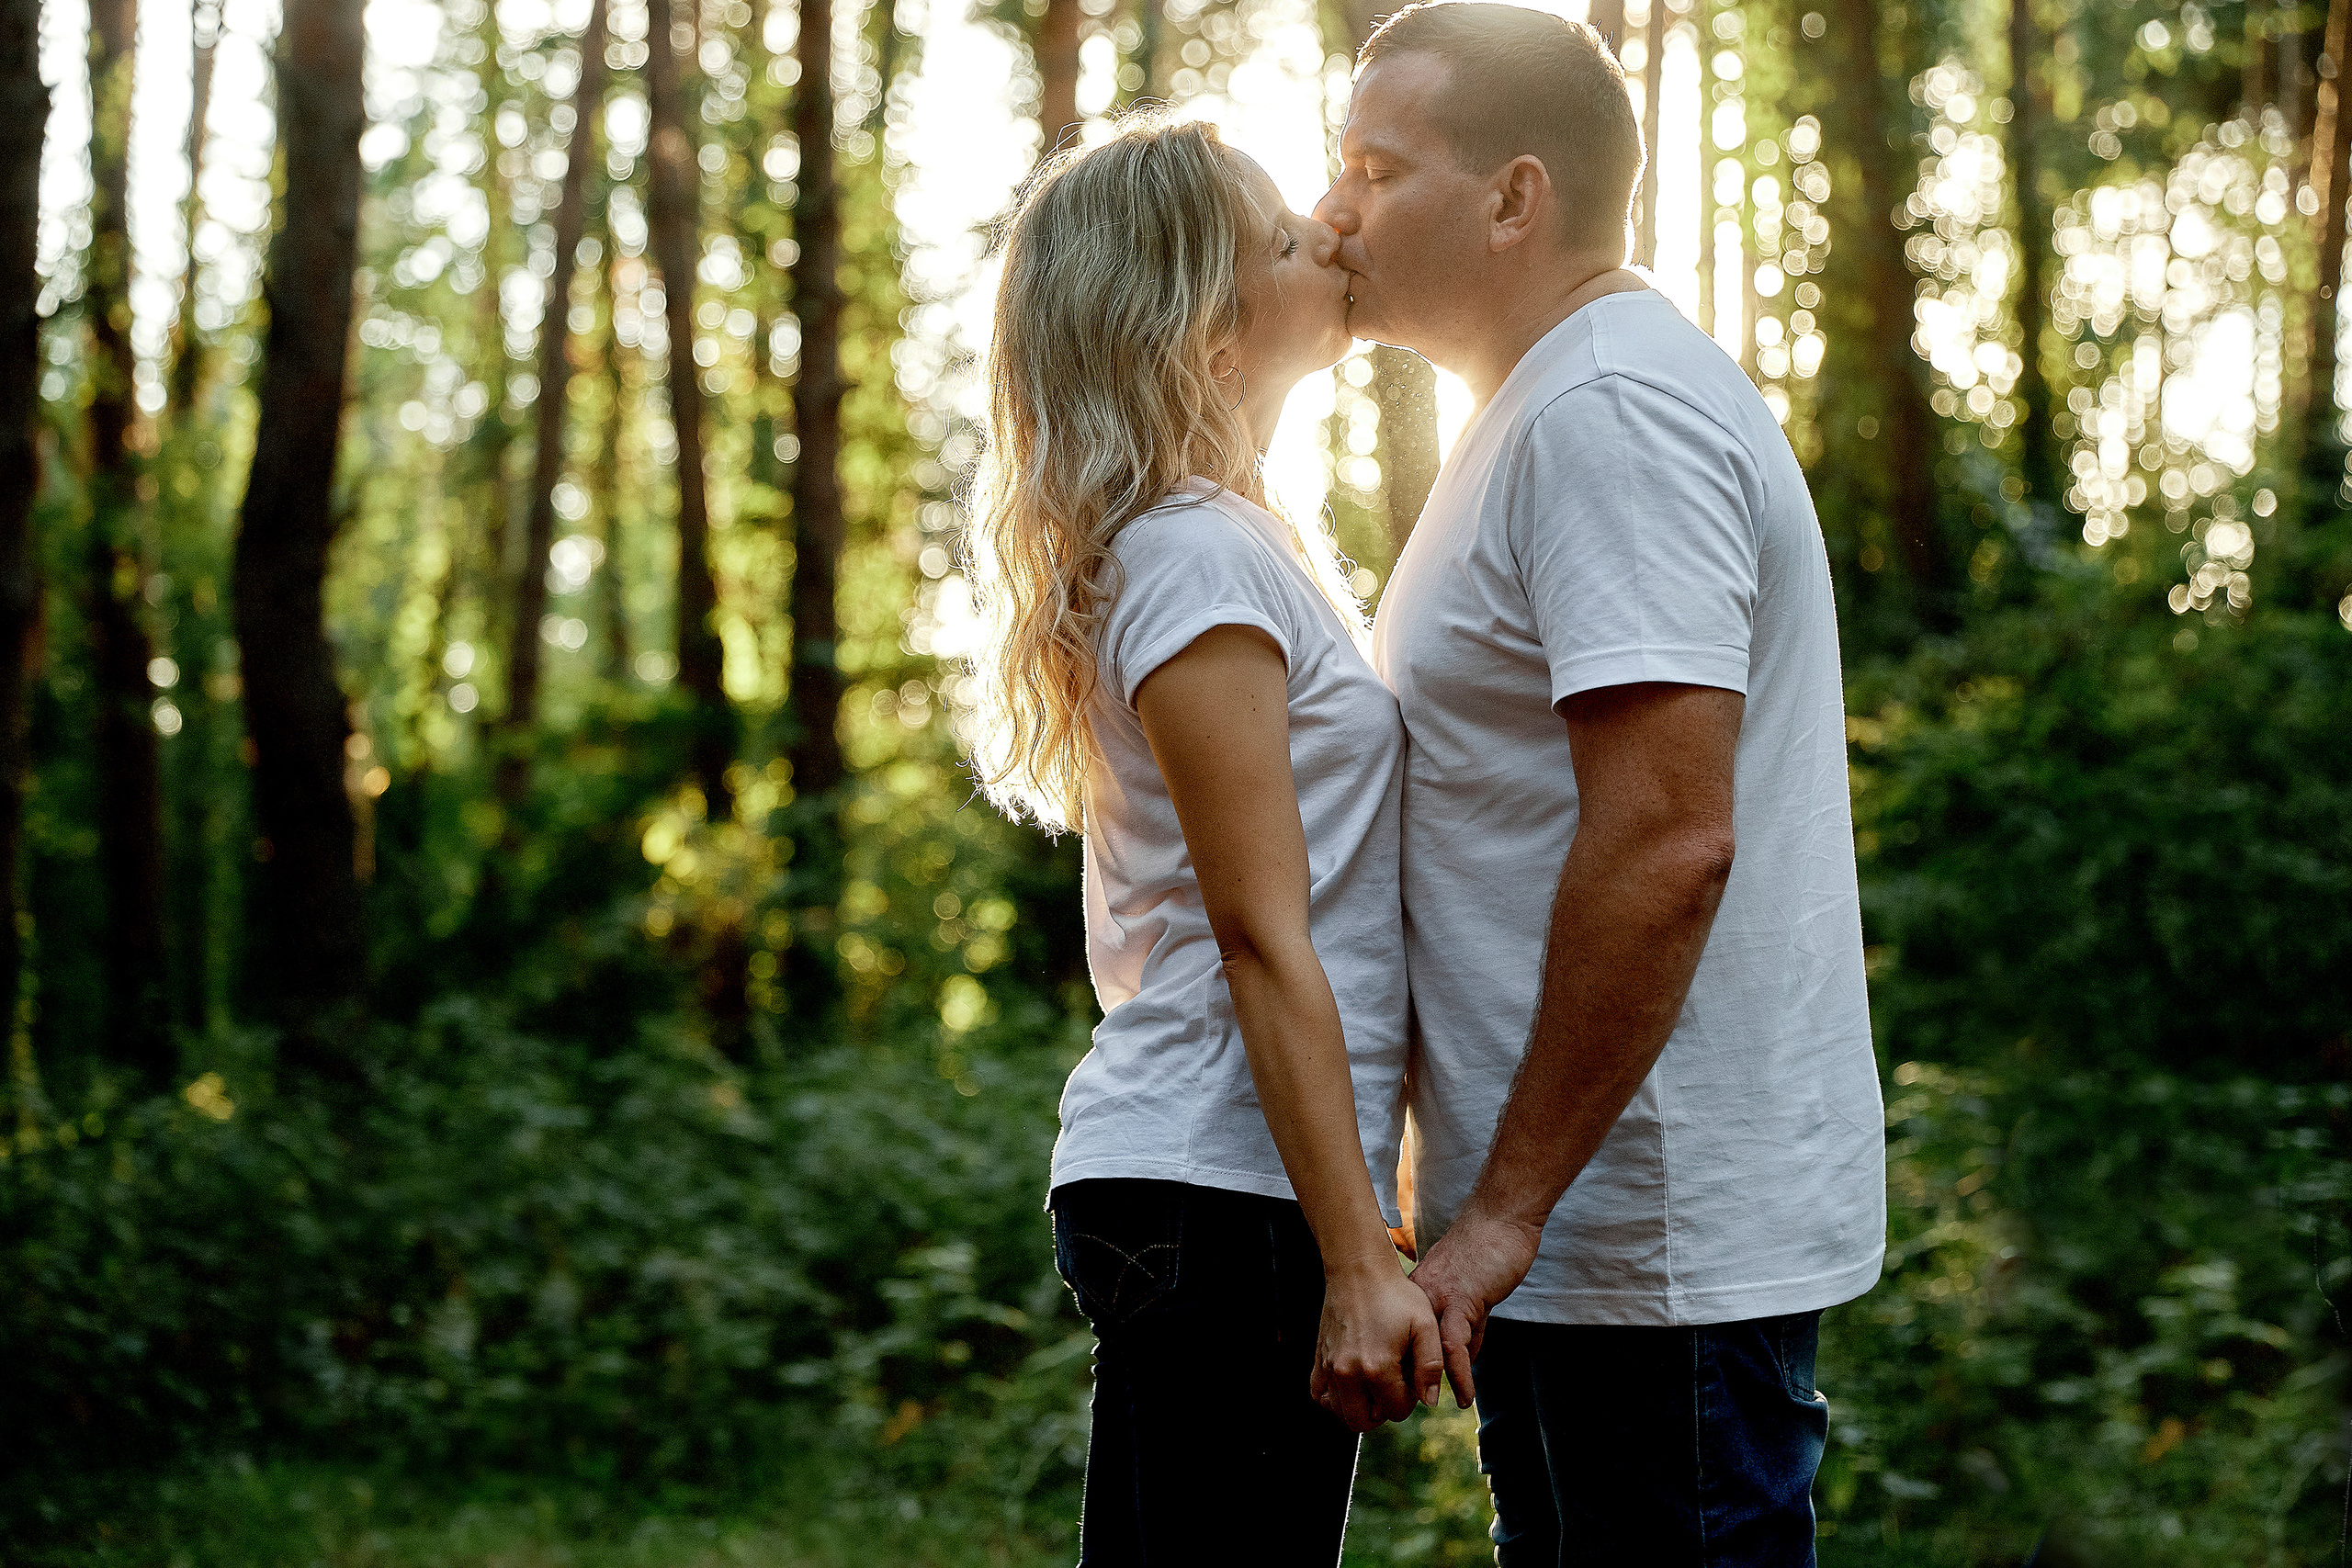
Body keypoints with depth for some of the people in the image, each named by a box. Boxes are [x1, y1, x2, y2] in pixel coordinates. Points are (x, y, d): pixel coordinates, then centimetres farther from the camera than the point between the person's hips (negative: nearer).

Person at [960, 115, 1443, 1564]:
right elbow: (1264, 944, -18)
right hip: (1222, 1195, -10)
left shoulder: (1243, 541, 16)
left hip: (1176, 1179, 10)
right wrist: (1357, 1262, -19)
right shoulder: (1199, 561, -13)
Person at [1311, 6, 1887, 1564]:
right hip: (1603, 1241, 11)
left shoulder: (1609, 412, -16)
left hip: (1662, 1248, -11)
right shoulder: (1555, 405, 18)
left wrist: (1505, 1211, -21)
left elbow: (1667, 846, -25)